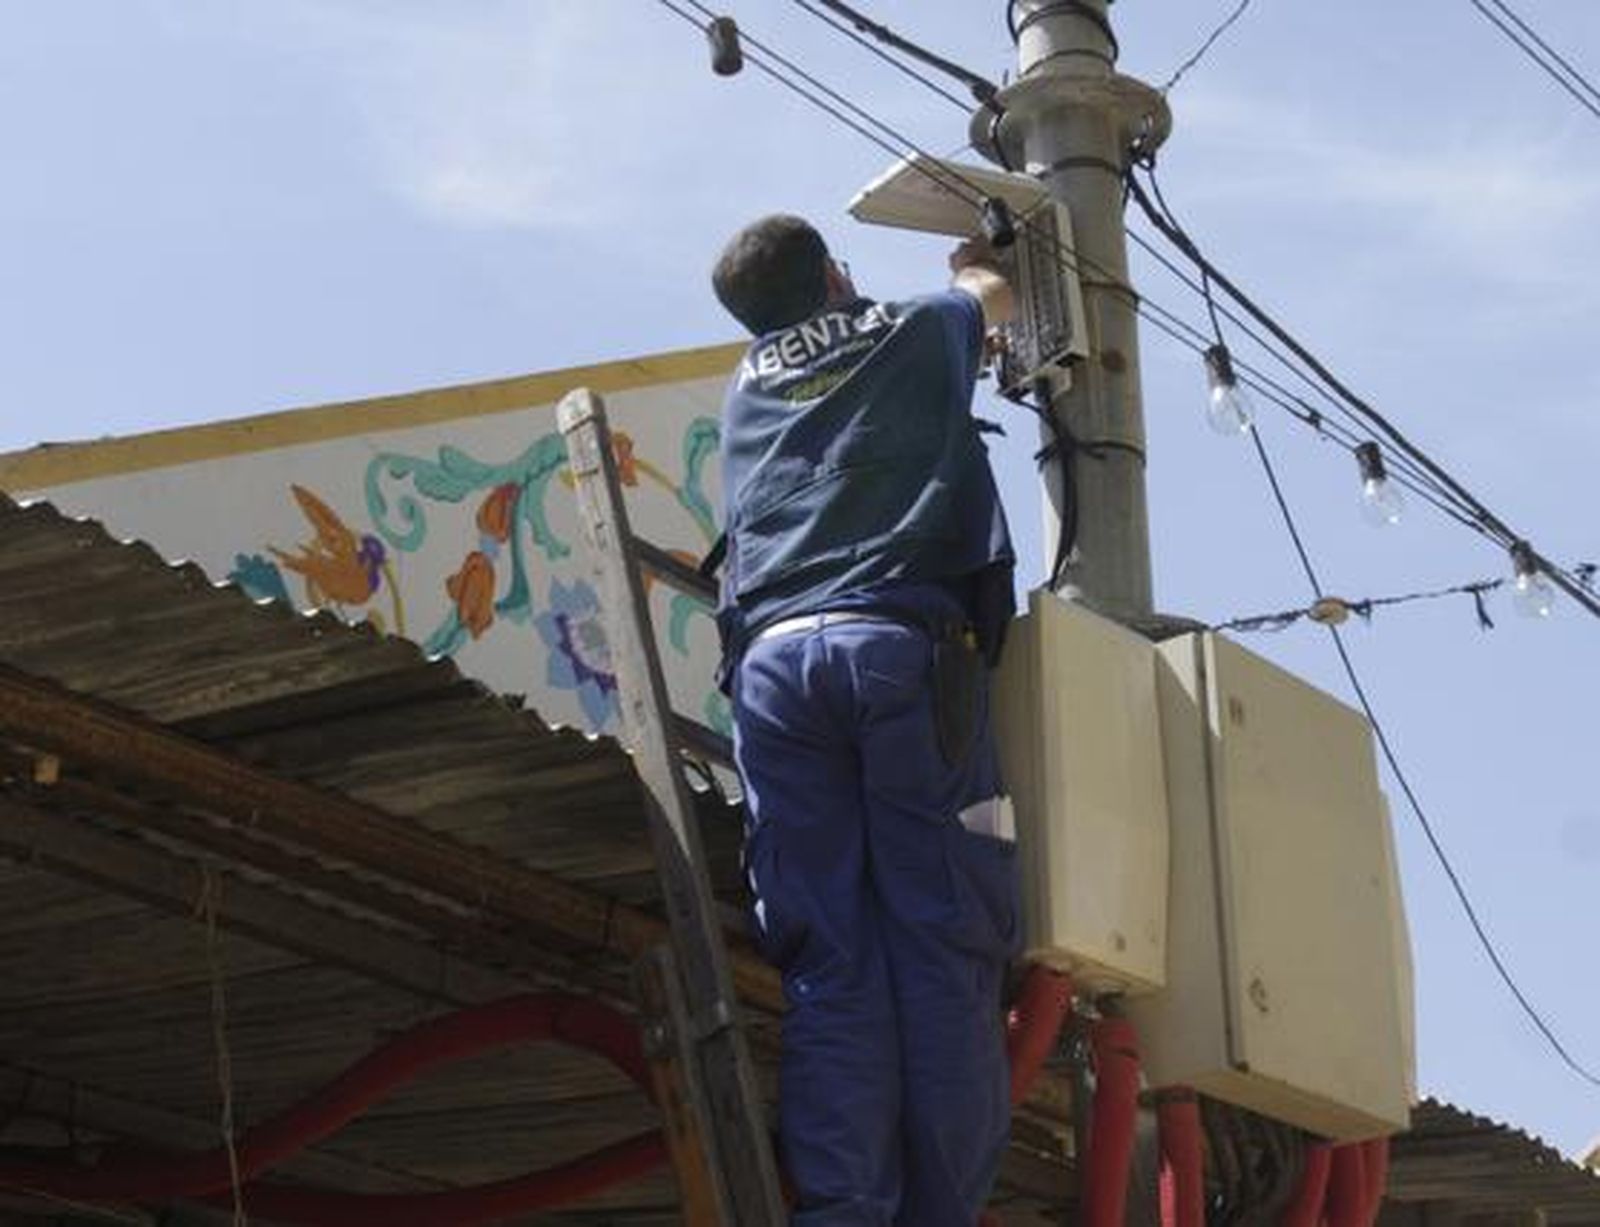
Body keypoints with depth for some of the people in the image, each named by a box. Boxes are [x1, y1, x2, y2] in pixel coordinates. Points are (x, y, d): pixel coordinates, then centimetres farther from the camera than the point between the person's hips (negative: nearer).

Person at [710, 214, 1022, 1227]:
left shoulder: (746, 388, 30)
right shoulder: (917, 331, 22)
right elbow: (994, 296, 46)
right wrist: (974, 266, 70)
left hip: (774, 657, 3)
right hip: (907, 647, -3)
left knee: (830, 966, -4)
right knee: (945, 952, -7)